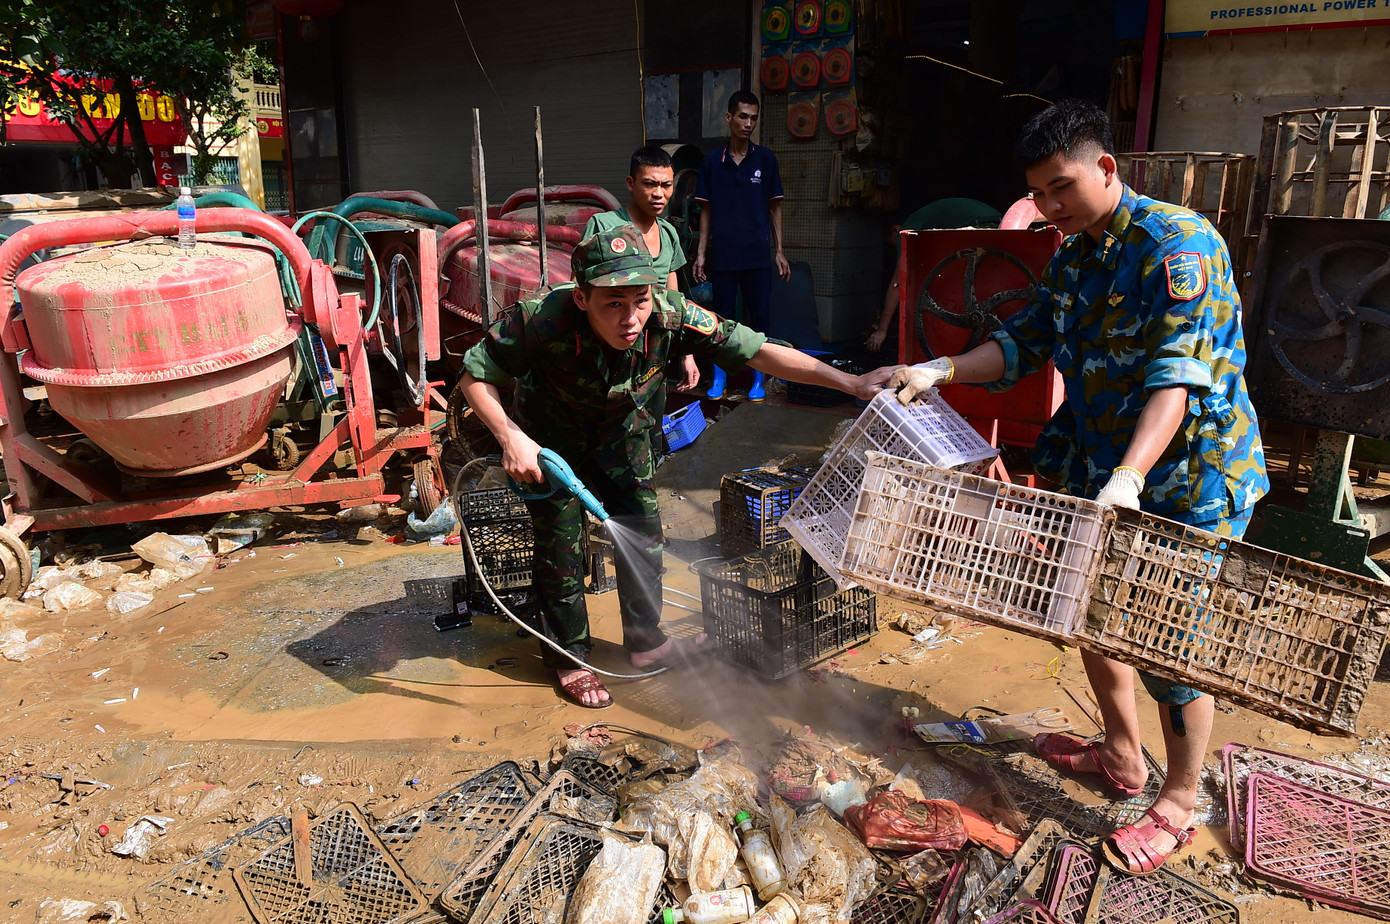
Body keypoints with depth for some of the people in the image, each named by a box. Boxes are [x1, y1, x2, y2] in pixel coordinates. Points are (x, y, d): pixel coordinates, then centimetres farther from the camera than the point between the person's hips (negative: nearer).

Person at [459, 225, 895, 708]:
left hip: (620, 427, 3)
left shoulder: (670, 314, -35)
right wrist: (511, 438, -38)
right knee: (560, 541, -2)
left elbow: (757, 350, -32)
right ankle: (569, 658, 20)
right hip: (550, 432, -3)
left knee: (642, 529, 7)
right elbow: (476, 374, -26)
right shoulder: (543, 321, -40)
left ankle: (645, 641, 29)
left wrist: (850, 382, -35)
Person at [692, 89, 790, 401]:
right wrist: (701, 253, 2)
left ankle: (758, 379, 15)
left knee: (759, 316, 3)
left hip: (757, 255, 0)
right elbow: (706, 210, 7)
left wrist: (779, 251, 2)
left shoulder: (765, 159, 3)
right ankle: (719, 377, 20)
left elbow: (775, 206, 7)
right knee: (722, 315, 7)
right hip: (722, 255, 0)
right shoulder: (711, 161, 4)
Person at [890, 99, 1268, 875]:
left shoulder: (1178, 242, -18)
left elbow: (1177, 374, -28)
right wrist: (940, 370, -6)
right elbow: (1025, 343, 10)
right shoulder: (1073, 258, 8)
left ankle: (1179, 806, 22)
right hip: (1097, 469, 8)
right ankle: (1122, 757, 39)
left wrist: (1129, 478, -38)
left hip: (1186, 477, -8)